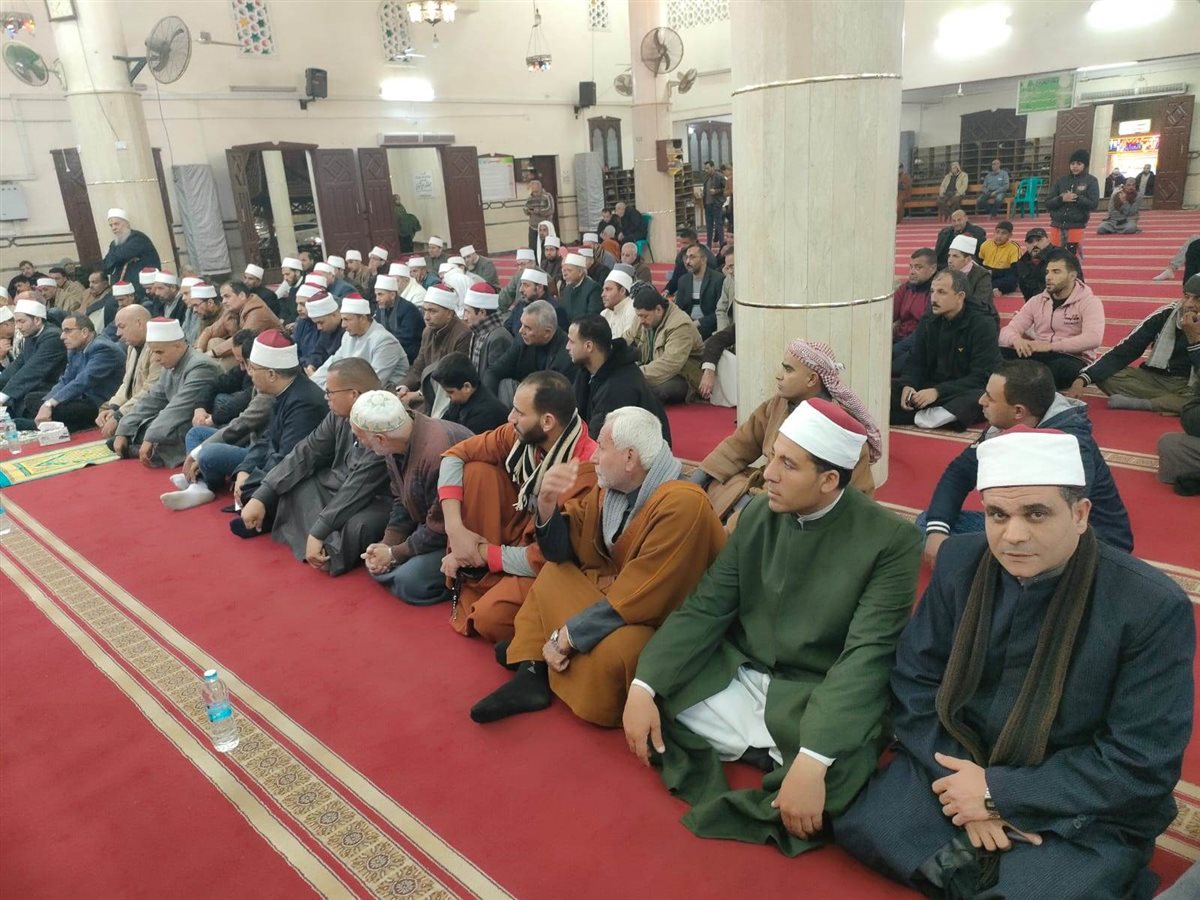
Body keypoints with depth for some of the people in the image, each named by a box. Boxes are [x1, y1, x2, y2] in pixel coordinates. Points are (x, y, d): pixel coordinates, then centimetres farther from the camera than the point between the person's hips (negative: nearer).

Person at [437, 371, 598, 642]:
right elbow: (456, 455, -7)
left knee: (491, 616, -32)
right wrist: (455, 529, -17)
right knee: (476, 471, -16)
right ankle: (475, 582, -5)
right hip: (519, 528, 7)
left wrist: (483, 553, -17)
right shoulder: (522, 434, -14)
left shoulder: (586, 471, -32)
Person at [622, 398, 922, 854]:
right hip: (738, 678, 5)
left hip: (817, 700, -5)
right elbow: (705, 607, -2)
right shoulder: (758, 514, -1)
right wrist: (644, 687, -15)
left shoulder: (892, 540, -16)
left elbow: (866, 657, -22)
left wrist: (812, 760, -34)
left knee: (830, 776, -35)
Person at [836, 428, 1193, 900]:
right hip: (959, 763, 4)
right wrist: (966, 785, -15)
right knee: (858, 821, -16)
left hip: (1084, 816, -3)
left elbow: (1142, 764, -17)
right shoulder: (961, 561, -8)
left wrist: (1000, 793, -19)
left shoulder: (1154, 607, -19)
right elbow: (914, 680, -2)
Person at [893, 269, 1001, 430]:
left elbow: (981, 377, -13)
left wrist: (938, 391, -24)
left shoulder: (982, 325, -7)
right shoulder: (928, 323, 9)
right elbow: (915, 363, 10)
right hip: (929, 389, 4)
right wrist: (908, 385, -15)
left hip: (966, 392, -4)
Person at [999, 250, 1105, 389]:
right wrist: (1016, 339, -21)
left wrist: (1049, 346, -27)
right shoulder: (1037, 301, 12)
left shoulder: (1089, 302, -3)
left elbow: (1093, 338, -20)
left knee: (1064, 367, -42)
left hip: (1071, 359, -4)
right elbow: (1008, 330, 5)